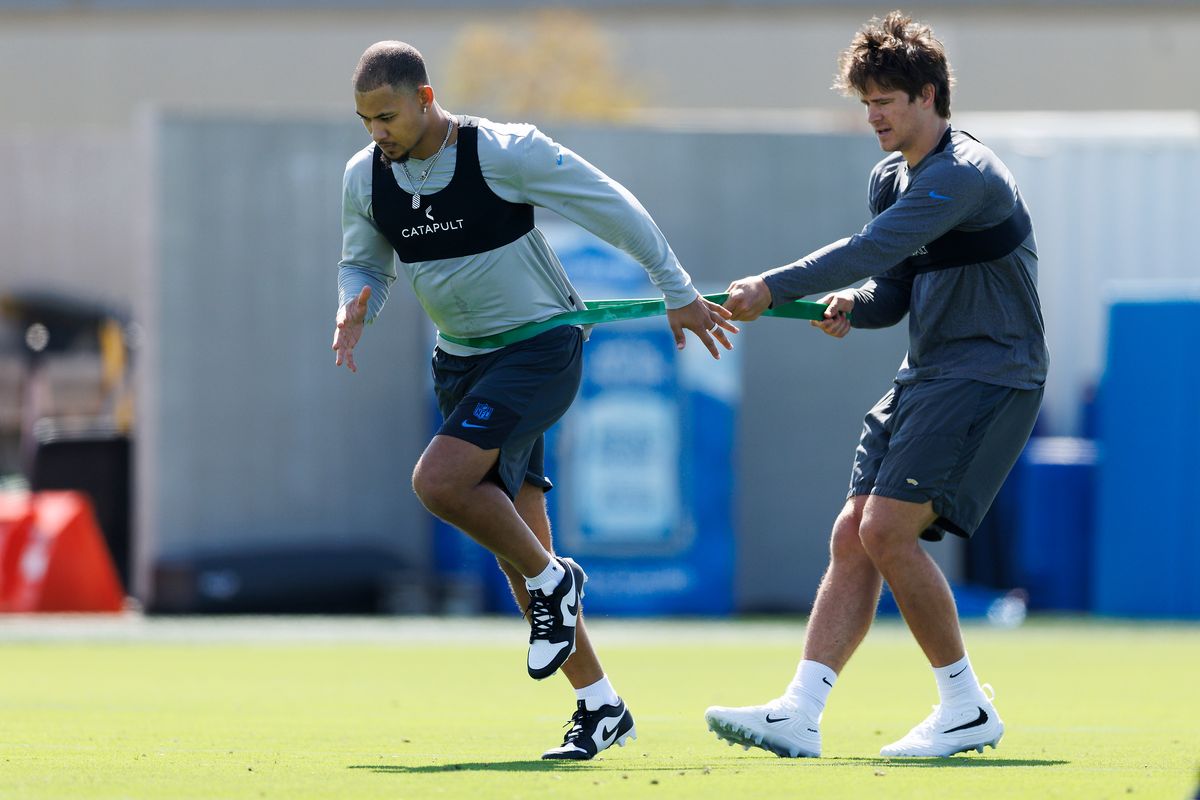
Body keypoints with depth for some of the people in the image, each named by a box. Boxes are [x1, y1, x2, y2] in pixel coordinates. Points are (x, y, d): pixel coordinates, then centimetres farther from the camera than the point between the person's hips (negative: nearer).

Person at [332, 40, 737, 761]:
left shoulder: (507, 153, -18)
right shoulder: (365, 178, -1)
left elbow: (612, 207, -8)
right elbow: (364, 264, 16)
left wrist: (678, 293, -1)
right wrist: (356, 309, -9)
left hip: (540, 346, -6)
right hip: (462, 362, 6)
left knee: (439, 480, -27)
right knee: (519, 546, 4)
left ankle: (553, 580, -2)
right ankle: (601, 706, 13)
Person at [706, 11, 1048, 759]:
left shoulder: (965, 175, -18)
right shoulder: (892, 178, 14)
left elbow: (875, 250, -29)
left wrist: (774, 288, -32)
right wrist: (851, 306, -6)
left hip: (990, 375, -9)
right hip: (927, 375, 9)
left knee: (887, 529, -18)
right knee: (852, 537, -1)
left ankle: (968, 708, -6)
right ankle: (799, 715, -6)